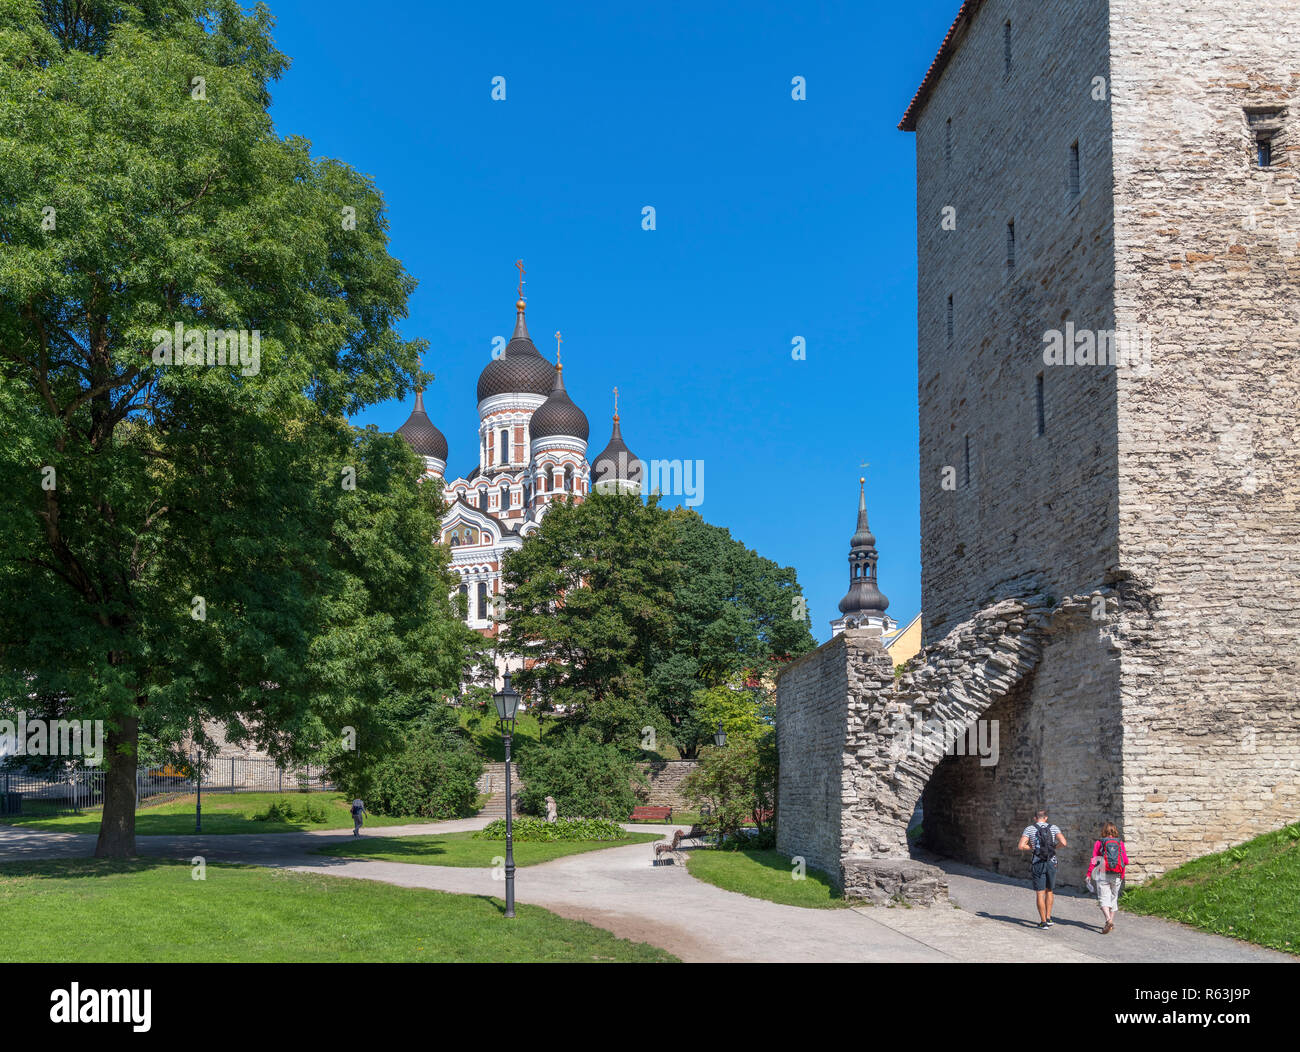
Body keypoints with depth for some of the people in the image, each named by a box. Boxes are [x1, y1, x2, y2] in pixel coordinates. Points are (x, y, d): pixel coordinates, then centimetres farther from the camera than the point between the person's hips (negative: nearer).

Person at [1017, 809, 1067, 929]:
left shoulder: (1029, 829, 0)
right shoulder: (1054, 828, 3)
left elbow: (1021, 846, -11)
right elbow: (1064, 843, -11)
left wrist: (1032, 848, 8)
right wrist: (1055, 846, 10)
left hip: (1037, 864, -2)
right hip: (1051, 863, 2)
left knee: (1040, 893, 1)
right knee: (1049, 891, 20)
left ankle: (1043, 922, 0)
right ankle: (1048, 918, 17)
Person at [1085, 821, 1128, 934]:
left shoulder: (1099, 843, -2)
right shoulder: (1120, 843, 2)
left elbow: (1093, 860, -6)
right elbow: (1125, 861, 1)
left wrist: (1088, 874, 0)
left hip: (1103, 874, -3)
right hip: (1117, 876, 3)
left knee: (1103, 898, -4)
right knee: (1114, 898, 16)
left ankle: (1109, 920, -26)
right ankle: (1111, 923, 21)